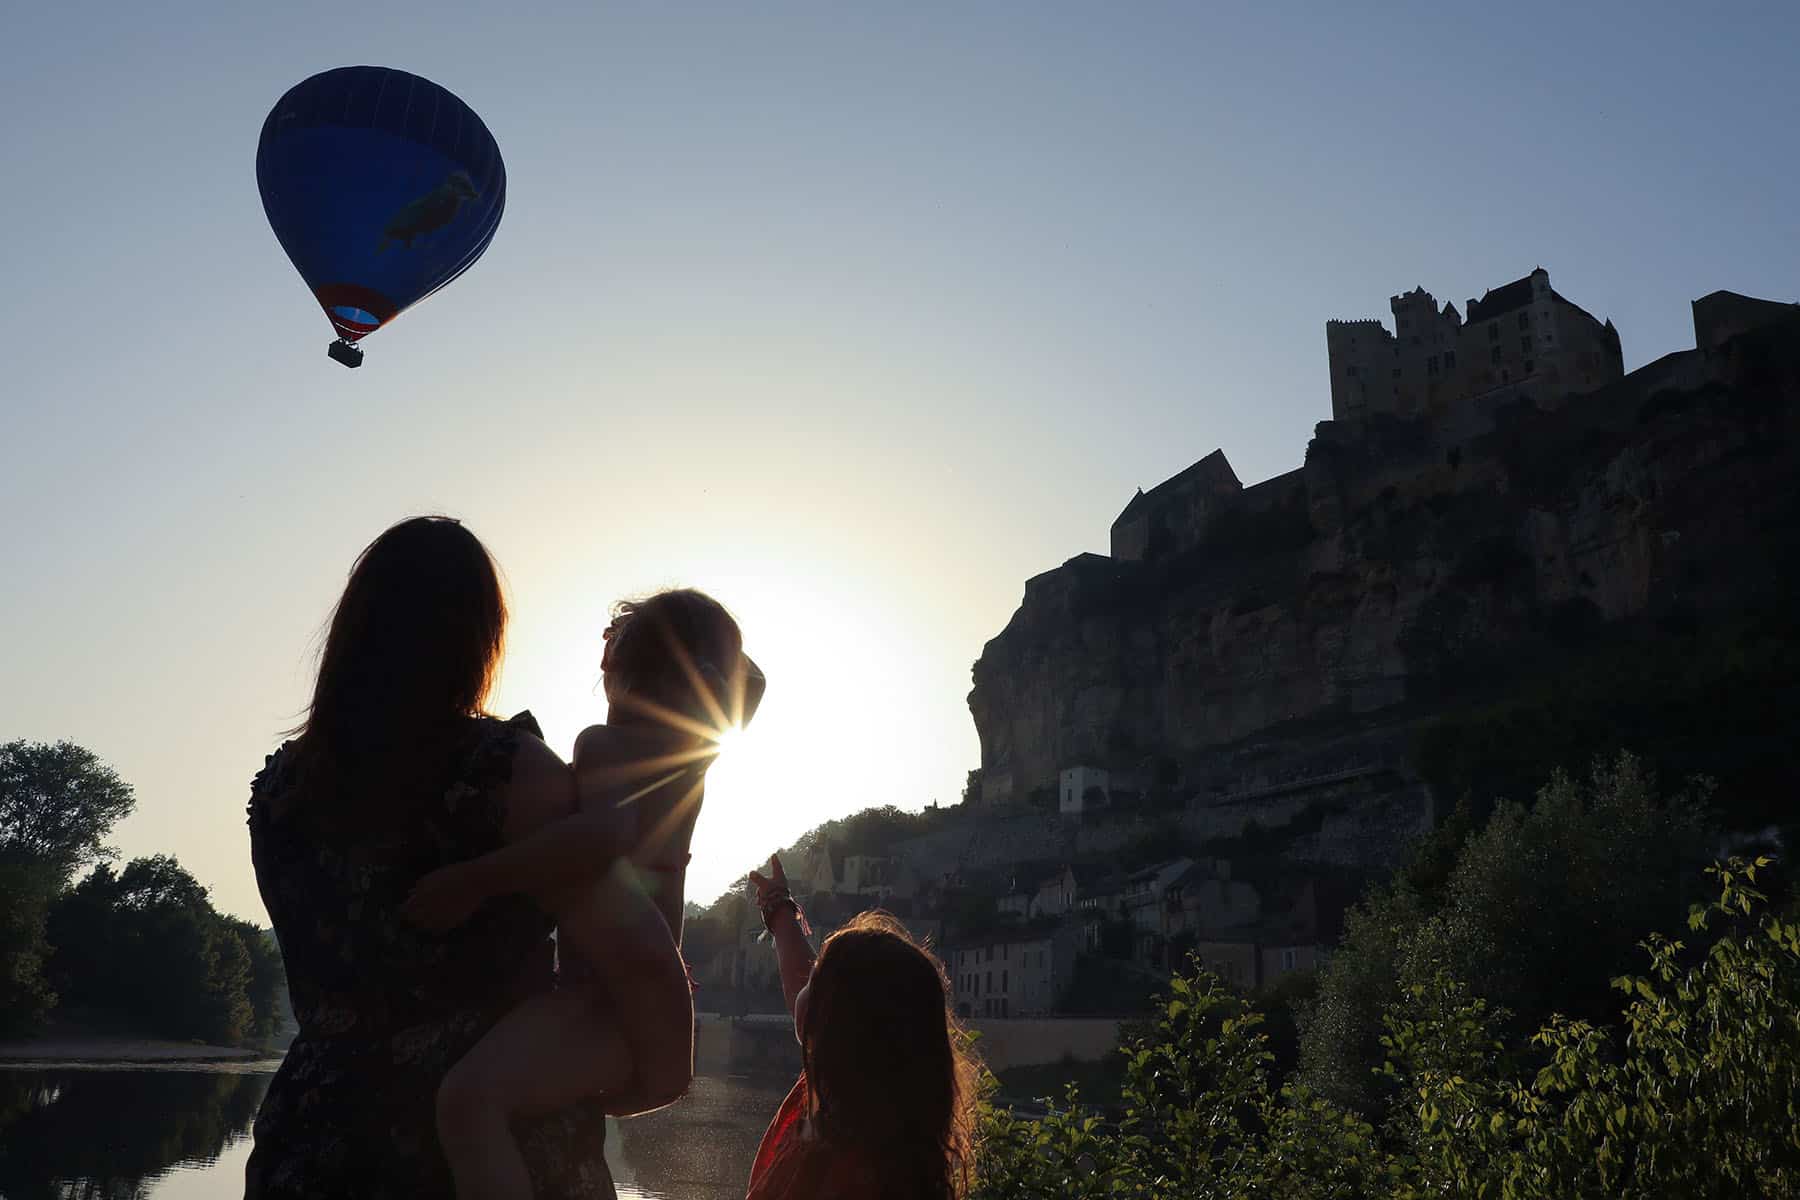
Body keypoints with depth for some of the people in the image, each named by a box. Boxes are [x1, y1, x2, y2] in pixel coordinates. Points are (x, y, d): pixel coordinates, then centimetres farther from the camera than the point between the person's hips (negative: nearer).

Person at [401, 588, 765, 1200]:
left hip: (615, 1014, -10)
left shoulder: (604, 744, -12)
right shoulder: (692, 748, 11)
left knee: (467, 1097, -36)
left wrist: (475, 879, -31)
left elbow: (606, 832, -34)